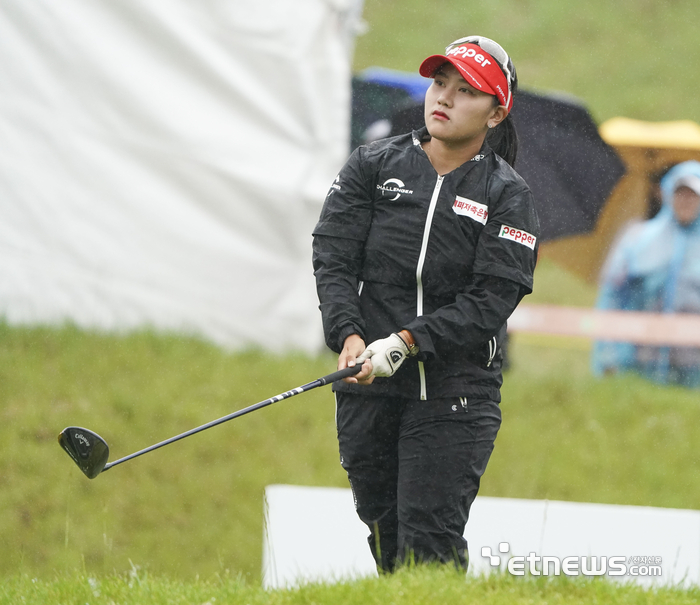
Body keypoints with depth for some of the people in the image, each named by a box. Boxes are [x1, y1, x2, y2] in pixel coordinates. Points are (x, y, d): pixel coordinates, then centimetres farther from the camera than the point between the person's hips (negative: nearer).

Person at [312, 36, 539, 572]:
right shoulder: (373, 166, 7)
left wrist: (405, 342, -21)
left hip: (455, 393, -3)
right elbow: (333, 259, 0)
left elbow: (489, 303, -10)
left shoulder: (507, 196, 0)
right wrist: (348, 336, -18)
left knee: (429, 539, -11)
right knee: (382, 523, 9)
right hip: (367, 387, 3)